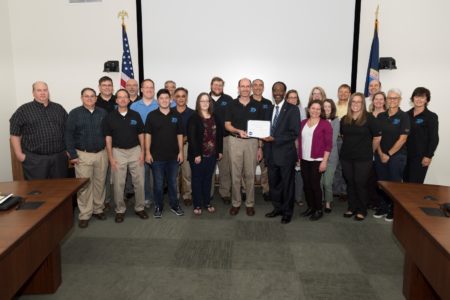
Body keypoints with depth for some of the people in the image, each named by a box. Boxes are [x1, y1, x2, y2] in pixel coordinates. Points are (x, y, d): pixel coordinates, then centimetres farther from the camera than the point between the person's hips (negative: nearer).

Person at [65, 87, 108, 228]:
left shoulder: (103, 113, 6)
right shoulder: (74, 113, -2)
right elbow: (68, 135, -5)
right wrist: (72, 155, -10)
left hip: (101, 154, 3)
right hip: (83, 155, -2)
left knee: (100, 183, 10)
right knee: (84, 185, 1)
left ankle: (98, 209, 24)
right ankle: (84, 215, 10)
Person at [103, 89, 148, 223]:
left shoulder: (135, 115, 4)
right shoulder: (110, 117, -1)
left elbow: (141, 134, 7)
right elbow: (108, 138, -1)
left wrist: (142, 152, -1)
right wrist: (110, 157, -6)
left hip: (135, 151, 2)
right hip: (118, 152, -1)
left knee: (139, 181, 5)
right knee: (118, 183, 4)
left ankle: (139, 208, 20)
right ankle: (120, 210, 18)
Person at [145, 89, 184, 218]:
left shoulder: (176, 115, 4)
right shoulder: (152, 115, -2)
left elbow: (179, 135, 7)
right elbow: (148, 134, -2)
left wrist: (181, 152, 2)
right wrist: (147, 152, -7)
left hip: (173, 156, 2)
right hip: (157, 156, -2)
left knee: (173, 182, 12)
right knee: (158, 183, 7)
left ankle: (174, 205, 26)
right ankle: (158, 207, 21)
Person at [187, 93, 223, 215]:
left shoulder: (215, 118, 9)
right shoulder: (193, 118, -7)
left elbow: (219, 135, 12)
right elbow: (191, 137, -13)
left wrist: (220, 151, 7)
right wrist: (196, 154, -18)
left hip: (211, 154, 5)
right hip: (198, 155, -4)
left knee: (208, 179, 13)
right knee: (197, 180, 6)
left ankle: (207, 203, 24)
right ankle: (197, 205, 14)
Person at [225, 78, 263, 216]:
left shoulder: (256, 105, 4)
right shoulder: (232, 105, 2)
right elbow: (227, 125, 1)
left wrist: (260, 147, 1)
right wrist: (238, 131, -19)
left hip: (252, 142, 0)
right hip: (235, 141, 0)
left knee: (250, 175, 6)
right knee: (236, 175, 5)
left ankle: (250, 203, 17)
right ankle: (235, 203, 16)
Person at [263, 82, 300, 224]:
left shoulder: (292, 109, -8)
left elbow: (294, 133, -15)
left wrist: (274, 139, -21)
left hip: (285, 153, -5)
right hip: (271, 153, 6)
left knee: (287, 184, 7)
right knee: (273, 183, 14)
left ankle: (287, 212, 22)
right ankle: (277, 208, 32)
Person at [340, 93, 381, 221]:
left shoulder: (369, 118, -7)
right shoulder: (344, 119, 6)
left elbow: (377, 138, -3)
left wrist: (369, 152, 5)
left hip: (363, 158, -4)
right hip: (346, 157, 4)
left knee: (361, 184, 2)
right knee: (350, 183, 11)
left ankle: (362, 210, 16)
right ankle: (352, 207, 24)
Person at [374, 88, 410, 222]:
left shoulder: (404, 116, -5)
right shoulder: (380, 116, 6)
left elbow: (402, 139, -9)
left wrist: (389, 154, -9)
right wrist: (381, 153, -5)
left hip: (397, 156, -4)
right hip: (380, 155, 4)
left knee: (395, 183, 4)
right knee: (382, 182, 9)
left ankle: (394, 210, 18)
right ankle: (383, 206, 23)